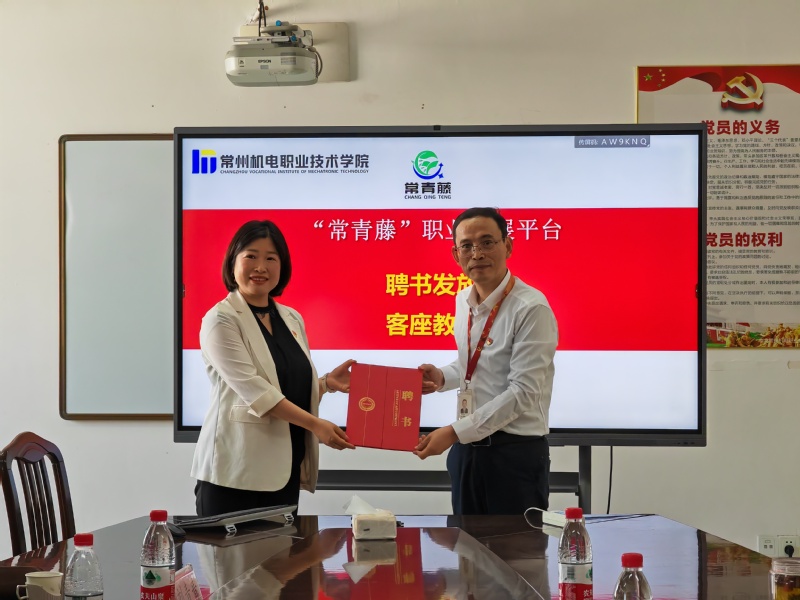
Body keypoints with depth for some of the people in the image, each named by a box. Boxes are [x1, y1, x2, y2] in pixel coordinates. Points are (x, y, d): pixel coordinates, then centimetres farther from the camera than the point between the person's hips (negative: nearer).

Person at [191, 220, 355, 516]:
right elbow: (253, 389, -15)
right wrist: (316, 424, -19)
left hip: (285, 471, 6)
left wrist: (327, 383, 0)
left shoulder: (292, 319, 14)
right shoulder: (221, 320, -6)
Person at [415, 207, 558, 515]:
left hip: (517, 452, -7)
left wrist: (455, 431, -21)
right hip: (466, 447, 7)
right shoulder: (463, 301, 7)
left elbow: (523, 392, -21)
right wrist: (442, 377, 0)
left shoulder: (531, 308, -17)